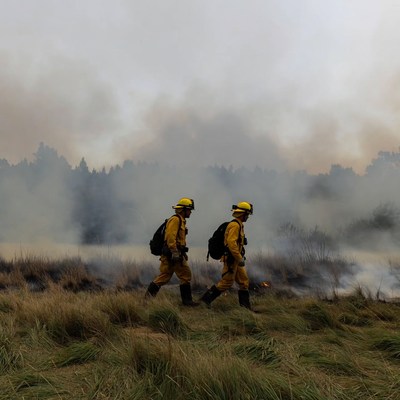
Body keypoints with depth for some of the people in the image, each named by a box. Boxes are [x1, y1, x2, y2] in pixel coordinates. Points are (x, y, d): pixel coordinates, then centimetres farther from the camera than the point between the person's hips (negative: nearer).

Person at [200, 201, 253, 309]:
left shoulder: (239, 225, 16)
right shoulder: (235, 225, -17)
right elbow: (231, 243, -27)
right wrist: (240, 258, -26)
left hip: (235, 259, 10)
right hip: (232, 259, -10)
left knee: (244, 281, 8)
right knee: (226, 282, -6)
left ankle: (246, 306, 11)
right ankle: (206, 298, 2)